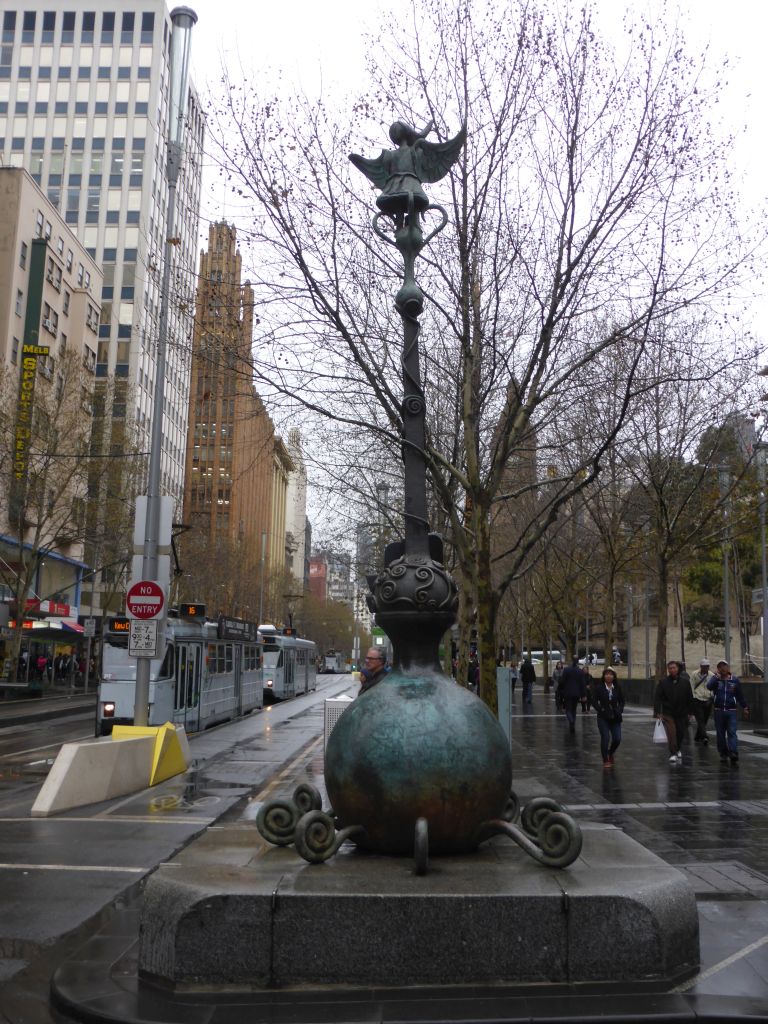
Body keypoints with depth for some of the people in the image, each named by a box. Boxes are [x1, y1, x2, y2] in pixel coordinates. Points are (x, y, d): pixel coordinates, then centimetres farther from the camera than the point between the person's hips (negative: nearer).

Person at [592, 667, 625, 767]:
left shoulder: (617, 688, 3)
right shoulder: (598, 687, -5)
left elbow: (621, 701, 12)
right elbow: (594, 701, -4)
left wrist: (620, 710, -3)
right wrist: (601, 710, -15)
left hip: (615, 717, 3)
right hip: (603, 717, -3)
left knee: (617, 739, 0)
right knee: (605, 738, -7)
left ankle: (610, 753, 32)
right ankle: (605, 760, 9)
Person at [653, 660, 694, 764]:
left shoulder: (685, 682, 1)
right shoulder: (663, 682, -3)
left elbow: (690, 698, 6)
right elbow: (657, 698, -5)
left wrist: (690, 712, 4)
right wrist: (657, 712, -12)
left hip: (682, 713, 2)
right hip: (668, 713, -2)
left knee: (681, 733, 13)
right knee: (671, 733, -13)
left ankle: (677, 750, 37)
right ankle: (673, 754, -8)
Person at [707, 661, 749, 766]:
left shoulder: (735, 680, 4)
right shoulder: (716, 679, 3)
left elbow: (740, 695, 11)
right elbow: (709, 686, -18)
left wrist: (744, 708, 11)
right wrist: (717, 677, -21)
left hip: (731, 711, -1)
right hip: (718, 711, 1)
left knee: (732, 733, -9)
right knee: (720, 734, 7)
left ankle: (734, 756, -15)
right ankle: (723, 754, 18)